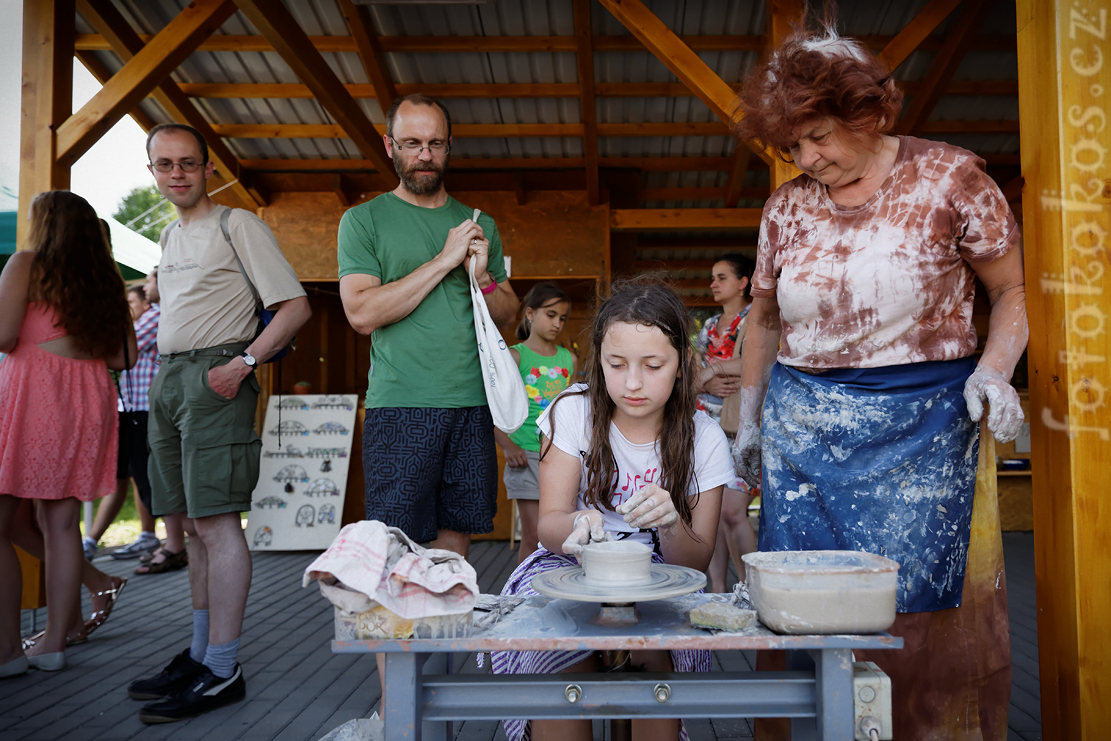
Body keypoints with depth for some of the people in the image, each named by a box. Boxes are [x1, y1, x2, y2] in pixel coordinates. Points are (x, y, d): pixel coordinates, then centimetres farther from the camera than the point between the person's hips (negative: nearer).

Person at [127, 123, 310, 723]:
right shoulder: (168, 236, 22)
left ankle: (222, 670, -9)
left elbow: (296, 306, -8)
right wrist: (167, 376, 15)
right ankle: (199, 653, 18)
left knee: (216, 521, -12)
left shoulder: (238, 225, -2)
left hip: (216, 375, -8)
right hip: (168, 379, 8)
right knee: (194, 523, 10)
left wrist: (243, 361, -17)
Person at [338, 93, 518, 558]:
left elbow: (509, 315, 19)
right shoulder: (364, 220, 4)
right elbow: (362, 313, -8)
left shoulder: (478, 225, 16)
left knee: (455, 537, 7)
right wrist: (444, 260, -10)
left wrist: (483, 276, -3)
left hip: (473, 403, 4)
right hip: (399, 405, -3)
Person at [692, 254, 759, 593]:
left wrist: (712, 368, -9)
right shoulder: (710, 325, 17)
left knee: (731, 511, -17)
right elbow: (693, 378, 14)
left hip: (741, 428, -6)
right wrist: (708, 383, -8)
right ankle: (717, 592, 14)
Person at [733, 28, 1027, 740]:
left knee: (913, 604, -1)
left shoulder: (949, 176, -2)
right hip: (800, 431, 3)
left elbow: (1013, 288, 2)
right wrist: (748, 420, 17)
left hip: (919, 432, -3)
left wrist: (994, 369, -16)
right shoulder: (787, 206, 7)